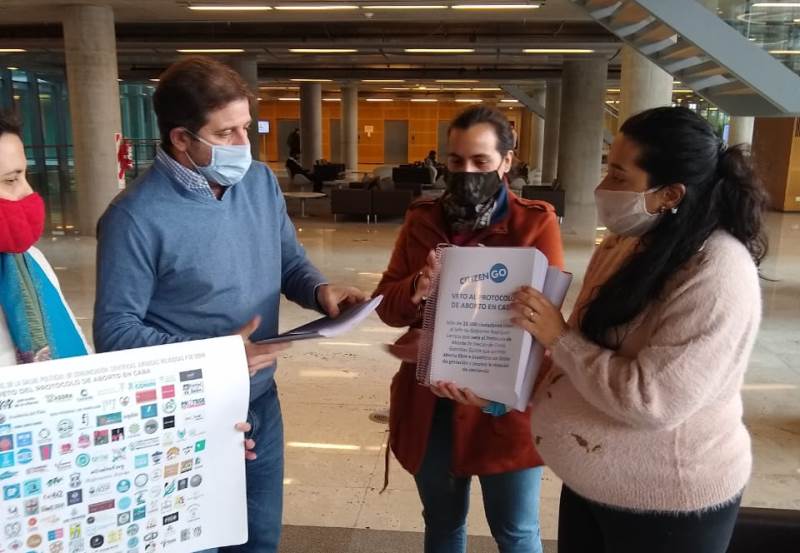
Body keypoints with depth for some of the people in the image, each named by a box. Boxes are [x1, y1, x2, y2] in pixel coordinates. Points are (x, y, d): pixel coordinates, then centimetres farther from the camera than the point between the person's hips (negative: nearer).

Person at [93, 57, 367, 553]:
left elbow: (290, 262, 9)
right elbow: (115, 330, -18)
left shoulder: (261, 182, -1)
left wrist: (321, 290, -13)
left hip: (262, 402, 6)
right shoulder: (135, 218, -22)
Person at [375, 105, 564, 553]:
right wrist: (416, 290, -24)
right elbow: (387, 305, 0)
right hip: (428, 404, 4)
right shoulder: (422, 220, 4)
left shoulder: (537, 222, -7)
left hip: (505, 404, -3)